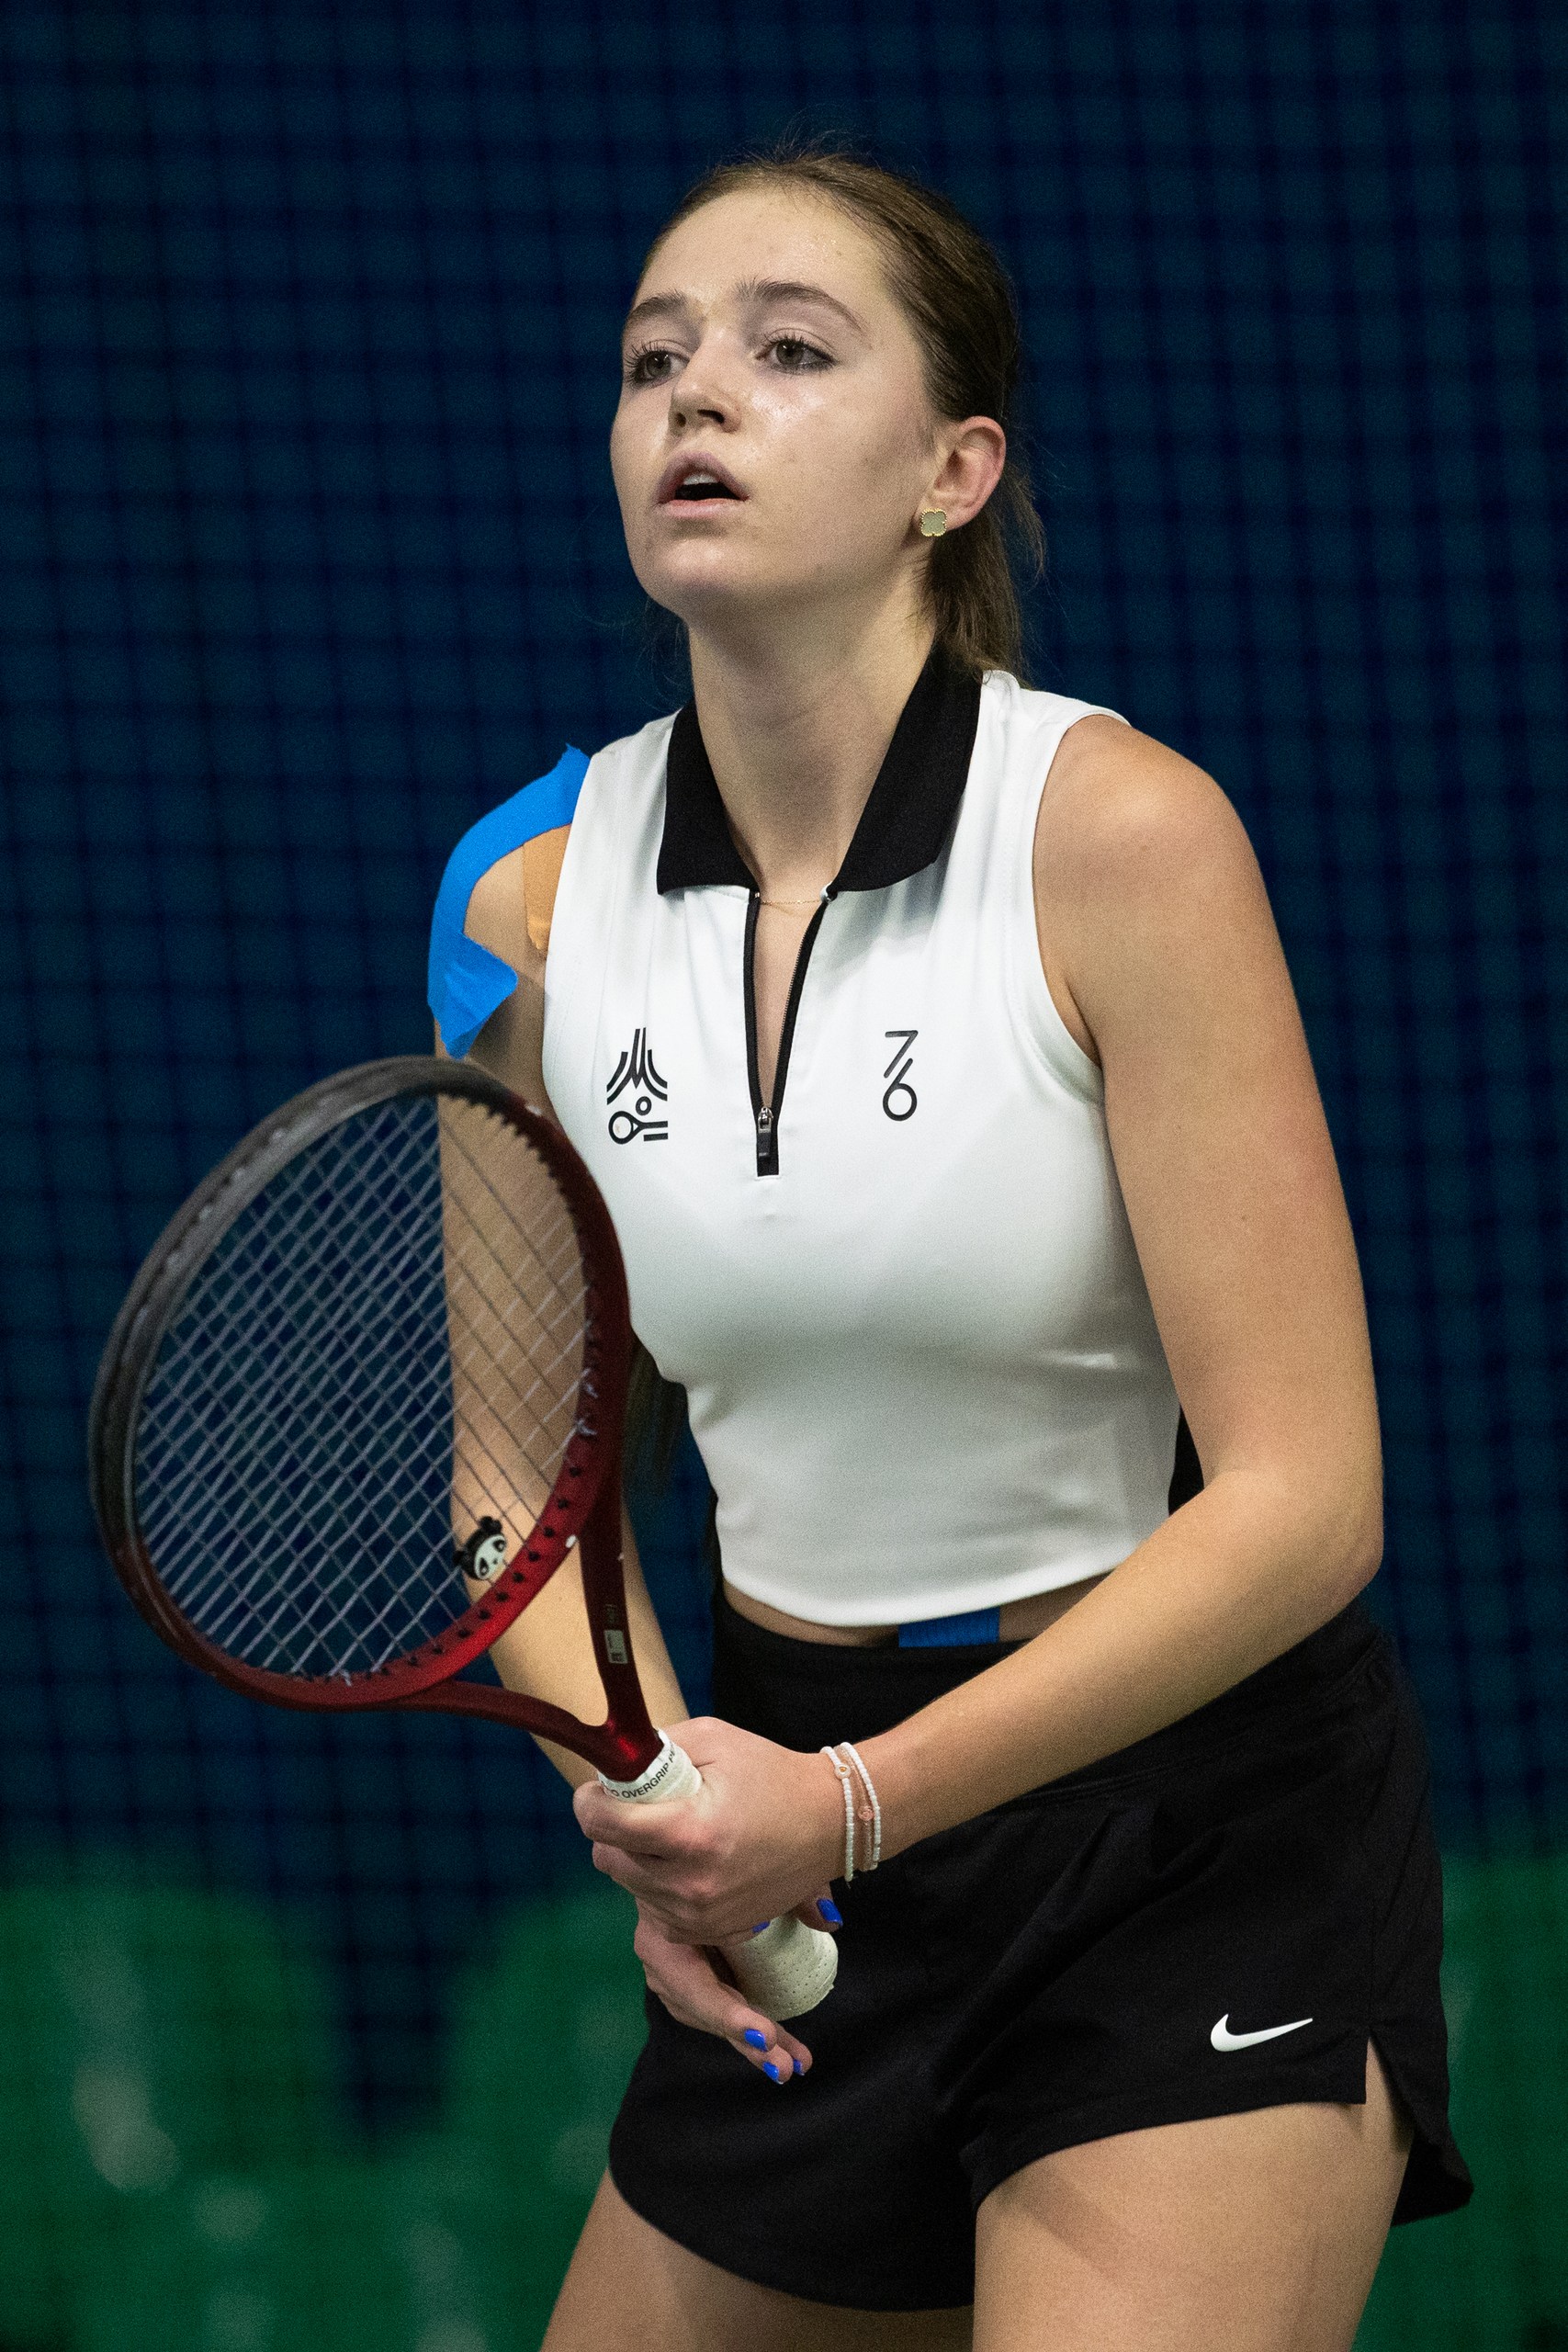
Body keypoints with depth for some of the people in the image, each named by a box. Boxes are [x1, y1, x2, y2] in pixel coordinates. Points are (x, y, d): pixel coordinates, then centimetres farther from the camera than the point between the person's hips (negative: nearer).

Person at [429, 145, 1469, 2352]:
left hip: (1195, 1829, -5)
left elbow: (1300, 1504, -19)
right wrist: (646, 1786, -12)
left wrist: (857, 1803, -24)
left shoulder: (1120, 833, -17)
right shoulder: (529, 902, -3)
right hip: (798, 1812, 5)